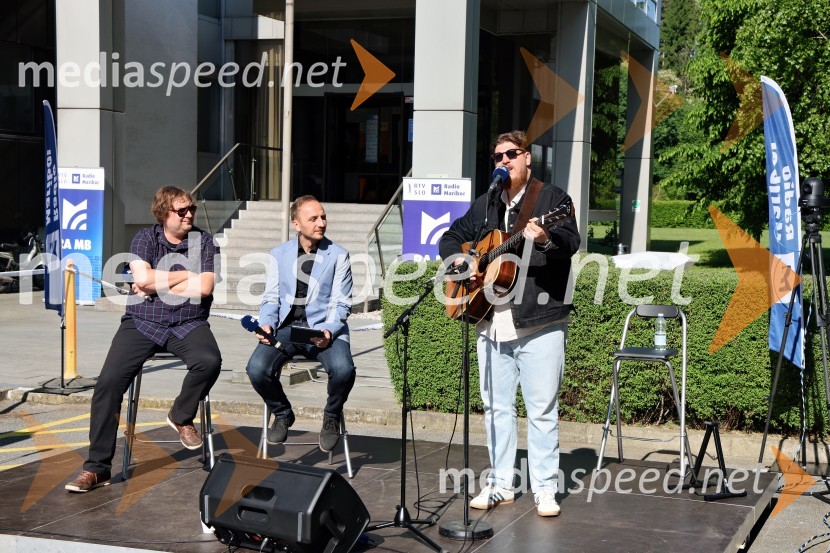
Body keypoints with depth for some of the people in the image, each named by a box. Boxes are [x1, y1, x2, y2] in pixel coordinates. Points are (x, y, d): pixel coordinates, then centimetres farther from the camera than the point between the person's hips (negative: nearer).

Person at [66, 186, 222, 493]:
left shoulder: (203, 240, 5)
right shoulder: (146, 237, 5)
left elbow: (204, 287, -9)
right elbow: (142, 278, -12)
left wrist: (157, 284, -5)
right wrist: (185, 275, -6)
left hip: (188, 325, 0)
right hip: (142, 323, 0)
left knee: (209, 362, -32)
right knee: (109, 381, -18)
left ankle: (181, 416, 1)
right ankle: (97, 467, -9)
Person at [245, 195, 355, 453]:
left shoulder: (338, 255, 5)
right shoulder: (279, 254, 12)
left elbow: (341, 303, 0)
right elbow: (271, 298, 10)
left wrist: (329, 331, -19)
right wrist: (266, 324, -11)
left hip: (324, 328, -2)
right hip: (286, 327, 2)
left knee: (343, 370, -33)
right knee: (257, 369, -27)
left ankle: (332, 417, 2)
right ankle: (282, 414, 6)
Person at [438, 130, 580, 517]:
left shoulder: (552, 198, 0)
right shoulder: (485, 206, 16)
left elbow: (571, 241, -15)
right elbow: (450, 238, 23)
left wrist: (546, 238, -37)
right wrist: (459, 261, 1)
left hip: (539, 321, -5)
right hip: (492, 321, 6)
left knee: (543, 408, -2)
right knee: (496, 405, 11)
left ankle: (545, 489, 7)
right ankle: (501, 484, 21)